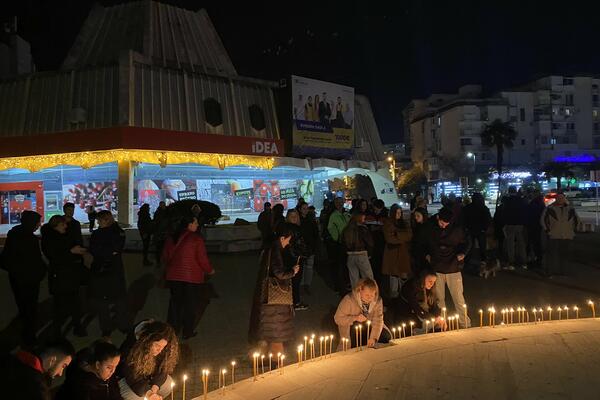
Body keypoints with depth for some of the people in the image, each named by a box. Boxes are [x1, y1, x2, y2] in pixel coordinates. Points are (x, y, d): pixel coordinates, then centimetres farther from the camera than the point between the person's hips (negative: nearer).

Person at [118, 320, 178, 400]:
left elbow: (162, 370, -14)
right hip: (125, 377, -4)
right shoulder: (132, 348, -36)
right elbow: (131, 377, -31)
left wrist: (154, 388, -30)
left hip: (147, 376, 4)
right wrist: (148, 394, -38)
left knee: (168, 384, -17)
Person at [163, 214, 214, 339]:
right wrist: (209, 270, 3)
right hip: (192, 277, -5)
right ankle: (188, 332, 15)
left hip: (173, 276, 5)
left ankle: (173, 329, 22)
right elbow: (202, 259, -14)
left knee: (175, 302, 17)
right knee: (190, 304, 8)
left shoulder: (172, 238, 4)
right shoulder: (196, 239, -14)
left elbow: (165, 256, 12)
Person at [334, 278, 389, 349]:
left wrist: (373, 338, -37)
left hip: (368, 327, 3)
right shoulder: (349, 300, -25)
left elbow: (378, 321, -22)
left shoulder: (378, 301, -16)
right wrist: (355, 318, -34)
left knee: (386, 336, -17)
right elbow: (337, 319, -21)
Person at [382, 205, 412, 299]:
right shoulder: (387, 223, 0)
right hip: (392, 251, -4)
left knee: (404, 273, -2)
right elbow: (389, 238, -8)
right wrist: (402, 237, -3)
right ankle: (394, 293, 2)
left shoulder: (403, 222, 15)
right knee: (394, 273, -4)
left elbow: (409, 235, 6)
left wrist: (397, 234, -8)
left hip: (404, 251, 4)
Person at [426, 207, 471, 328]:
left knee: (459, 299, 1)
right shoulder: (430, 229, -3)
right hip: (436, 269, 1)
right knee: (439, 298, 11)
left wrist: (462, 253, -11)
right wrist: (427, 255, 0)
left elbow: (463, 244, 8)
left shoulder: (456, 230, -5)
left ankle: (466, 324, 11)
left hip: (453, 269, -1)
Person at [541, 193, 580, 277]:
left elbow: (577, 219, 21)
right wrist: (547, 230, -3)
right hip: (553, 236, -4)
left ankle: (562, 271, 19)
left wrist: (573, 230, 14)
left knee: (565, 254, 7)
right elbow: (543, 219, 1)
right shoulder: (550, 209, -1)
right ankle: (550, 272, -1)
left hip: (567, 236, 4)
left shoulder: (570, 209, 11)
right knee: (552, 254, -6)